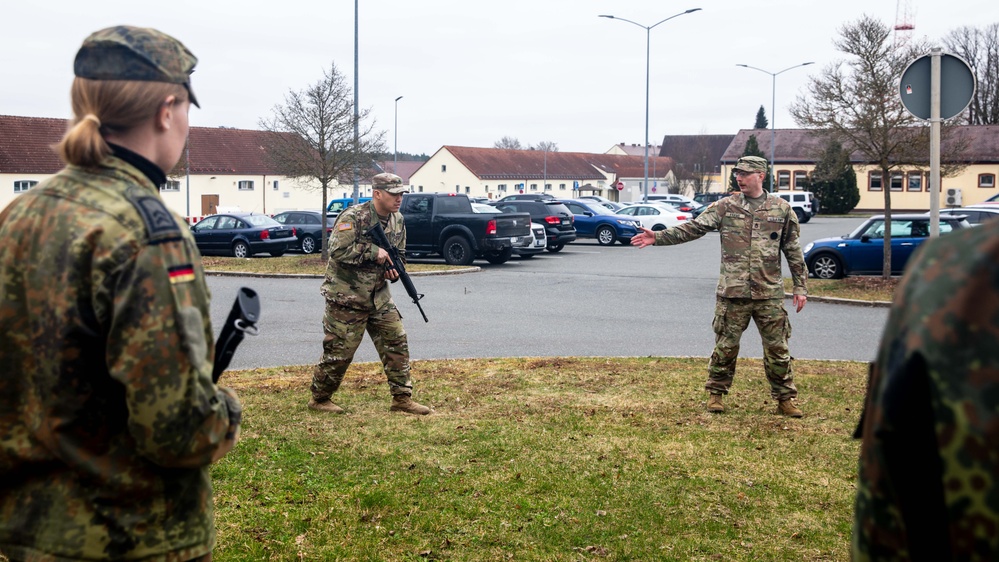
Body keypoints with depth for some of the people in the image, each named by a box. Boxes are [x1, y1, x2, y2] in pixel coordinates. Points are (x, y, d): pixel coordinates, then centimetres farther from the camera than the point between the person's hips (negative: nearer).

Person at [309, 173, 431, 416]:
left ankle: (402, 398, 11)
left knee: (396, 342, 3)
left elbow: (399, 253, 19)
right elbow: (338, 250, -28)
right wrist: (374, 252, -24)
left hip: (379, 295, 7)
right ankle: (319, 398, 17)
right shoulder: (353, 217, -17)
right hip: (346, 297, -7)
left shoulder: (397, 220, 7)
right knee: (339, 350, -1)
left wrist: (394, 269, -3)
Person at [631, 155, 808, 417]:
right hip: (733, 293, 0)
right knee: (726, 346, 7)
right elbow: (693, 228, -5)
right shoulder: (725, 207, 2)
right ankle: (715, 394, 22)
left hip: (770, 294, 0)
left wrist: (800, 287, 5)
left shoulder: (782, 209, 3)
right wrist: (657, 237, -17)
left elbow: (794, 252, 8)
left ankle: (785, 398, 17)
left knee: (777, 348, 5)